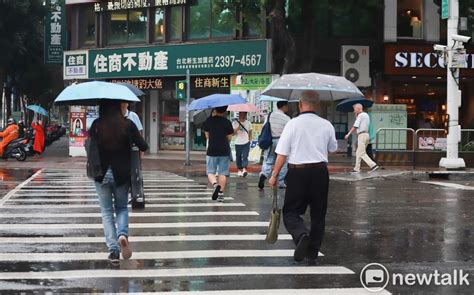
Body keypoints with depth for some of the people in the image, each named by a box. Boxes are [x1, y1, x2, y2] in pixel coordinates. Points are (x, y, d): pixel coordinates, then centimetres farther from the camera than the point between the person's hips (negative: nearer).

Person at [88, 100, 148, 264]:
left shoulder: (96, 126, -7)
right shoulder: (127, 125, -7)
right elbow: (143, 147, -5)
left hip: (102, 175, 0)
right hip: (122, 174, 1)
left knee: (106, 211, 10)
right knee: (122, 207, 19)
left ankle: (113, 250, 1)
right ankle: (122, 234, -10)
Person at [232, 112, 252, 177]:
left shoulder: (248, 123, 5)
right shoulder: (235, 123, -1)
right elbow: (232, 133, -4)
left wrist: (250, 140, 6)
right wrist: (236, 129, -22)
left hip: (246, 143, 0)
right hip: (238, 143, 0)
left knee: (245, 157, -14)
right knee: (238, 157, 8)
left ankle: (244, 169, -25)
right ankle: (239, 170, 22)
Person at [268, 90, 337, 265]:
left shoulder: (292, 124, -7)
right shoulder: (326, 125, 3)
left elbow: (282, 154, -9)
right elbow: (333, 149, 19)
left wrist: (274, 175, 0)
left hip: (297, 172, -3)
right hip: (320, 172, 3)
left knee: (291, 212, 5)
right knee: (318, 215, 13)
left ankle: (302, 235, -24)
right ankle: (312, 254, 15)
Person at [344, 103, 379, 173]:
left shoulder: (360, 115, -11)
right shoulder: (366, 115, 17)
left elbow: (355, 126, -15)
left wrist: (348, 134, -8)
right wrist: (357, 115, 13)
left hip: (362, 135, -10)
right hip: (366, 134, 10)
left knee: (362, 153, -9)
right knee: (358, 153, 14)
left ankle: (373, 165, -18)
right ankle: (357, 169, 16)